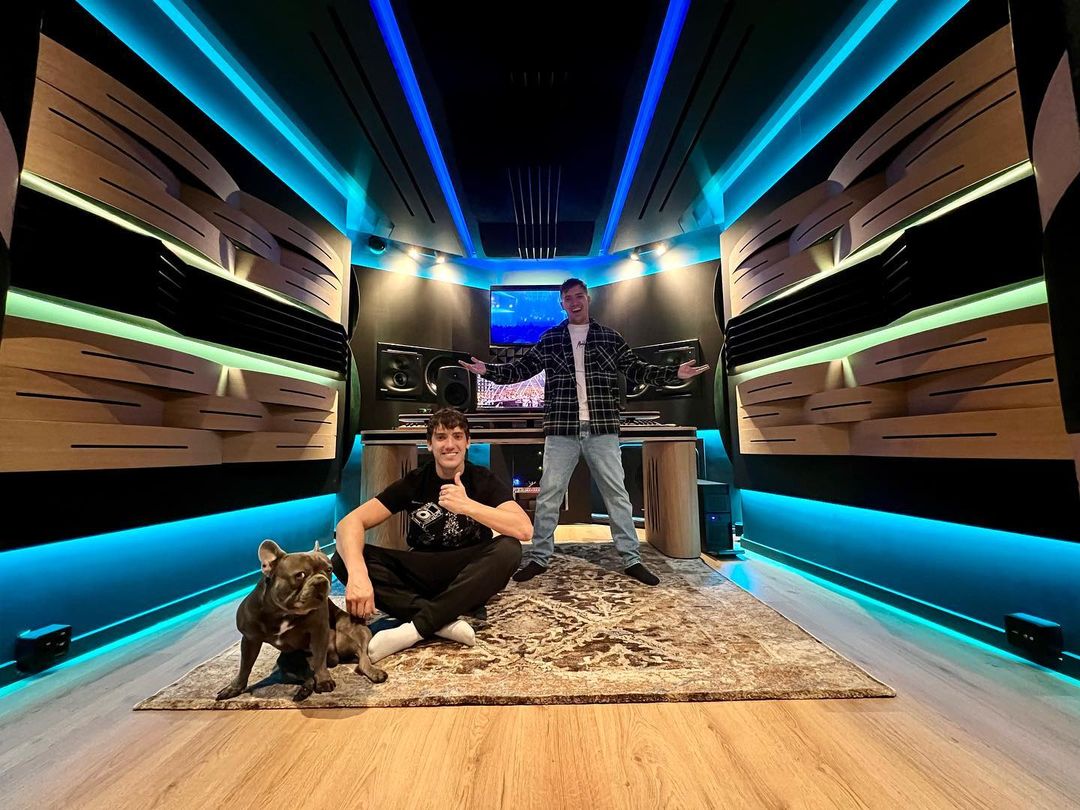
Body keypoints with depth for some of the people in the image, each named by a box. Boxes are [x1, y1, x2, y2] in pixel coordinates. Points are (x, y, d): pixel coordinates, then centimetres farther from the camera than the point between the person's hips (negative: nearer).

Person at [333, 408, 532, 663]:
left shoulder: (484, 481, -11)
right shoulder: (413, 482, -7)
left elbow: (524, 529, -27)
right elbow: (351, 522, -17)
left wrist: (468, 505, -37)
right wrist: (357, 572, -37)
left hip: (469, 581, -1)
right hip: (422, 574, 2)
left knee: (508, 548, -33)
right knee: (344, 558, -20)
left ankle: (415, 628, -29)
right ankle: (444, 622, -28)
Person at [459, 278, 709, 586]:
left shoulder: (609, 337, 10)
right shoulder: (549, 339, 10)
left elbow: (637, 369, 10)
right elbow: (521, 368, 9)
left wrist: (674, 373, -1)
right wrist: (489, 370, -4)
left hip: (602, 429, 0)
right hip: (561, 430, 0)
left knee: (617, 493, 7)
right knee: (548, 494, 6)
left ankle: (632, 559, 21)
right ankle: (539, 558, 21)